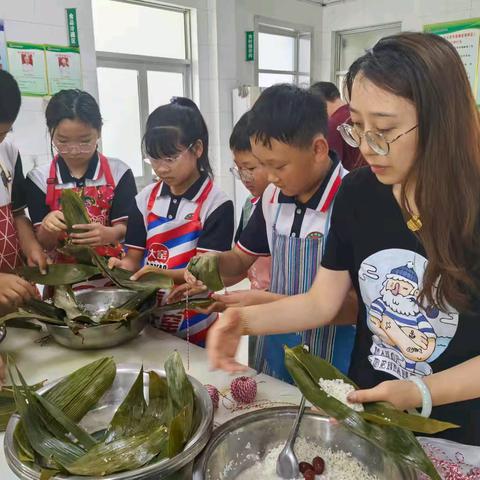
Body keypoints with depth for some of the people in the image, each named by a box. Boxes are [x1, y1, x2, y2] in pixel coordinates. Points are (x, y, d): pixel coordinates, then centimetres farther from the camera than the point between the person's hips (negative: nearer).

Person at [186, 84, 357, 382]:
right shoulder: (273, 197, -2)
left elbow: (358, 306, -20)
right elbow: (242, 259, 11)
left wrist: (272, 303, -25)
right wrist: (214, 263, -10)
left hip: (330, 369, -5)